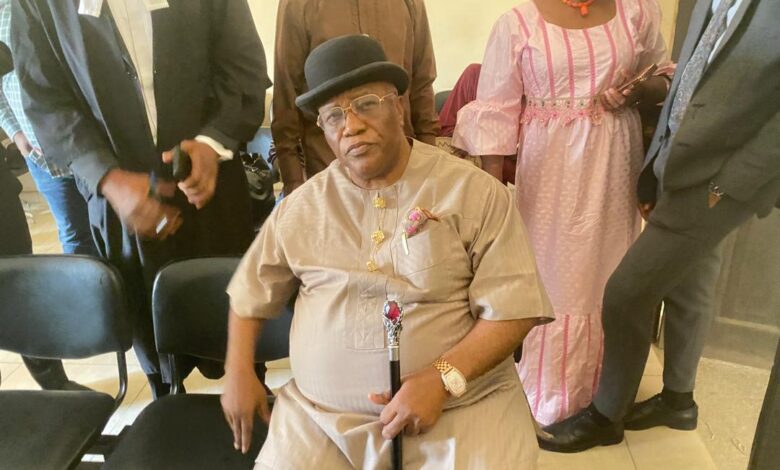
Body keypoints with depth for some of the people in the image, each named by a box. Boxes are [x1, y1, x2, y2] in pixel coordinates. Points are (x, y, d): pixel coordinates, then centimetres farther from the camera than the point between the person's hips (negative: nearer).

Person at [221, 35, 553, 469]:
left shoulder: (474, 192, -5)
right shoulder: (300, 208, 5)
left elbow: (514, 309, -9)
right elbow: (251, 293, 19)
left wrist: (440, 379, -19)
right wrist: (239, 372, 9)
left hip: (461, 407, -2)